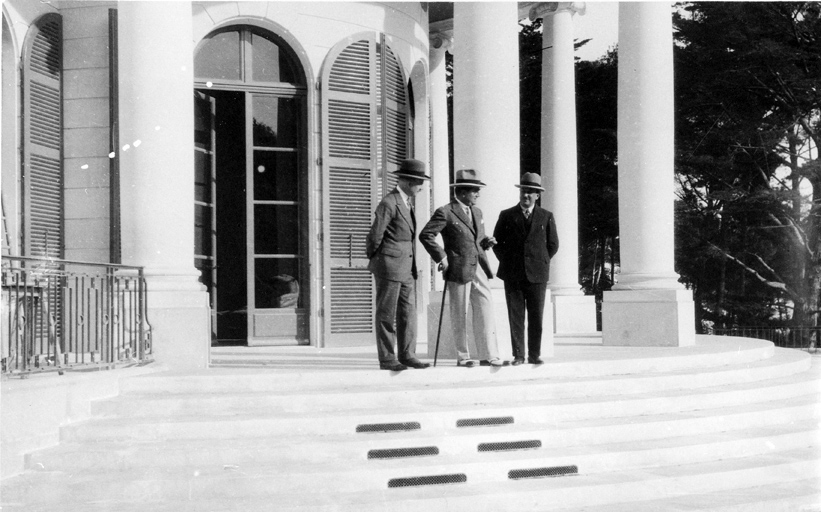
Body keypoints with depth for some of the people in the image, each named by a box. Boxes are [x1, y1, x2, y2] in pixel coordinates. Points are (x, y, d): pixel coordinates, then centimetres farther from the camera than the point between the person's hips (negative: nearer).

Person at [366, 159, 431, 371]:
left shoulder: (408, 203, 16)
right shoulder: (388, 204, -14)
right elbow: (374, 236, -13)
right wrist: (374, 259, 0)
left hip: (407, 268, 9)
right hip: (389, 266, -9)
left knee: (408, 312, 8)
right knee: (386, 314, -1)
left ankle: (407, 355, 13)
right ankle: (386, 359, 4)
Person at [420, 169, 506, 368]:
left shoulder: (477, 212, 17)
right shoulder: (445, 213, -7)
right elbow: (425, 235, -10)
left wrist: (486, 242, 6)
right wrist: (441, 257, -13)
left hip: (479, 269, 6)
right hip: (458, 270, -6)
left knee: (486, 313, 2)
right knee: (460, 316, 2)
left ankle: (489, 356, 6)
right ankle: (463, 357, 11)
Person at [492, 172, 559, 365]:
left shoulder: (546, 217, 8)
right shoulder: (507, 216, 7)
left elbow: (553, 245, 14)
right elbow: (497, 242, 12)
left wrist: (540, 262, 6)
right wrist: (508, 263, 4)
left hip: (537, 275, 0)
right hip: (513, 276, 0)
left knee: (536, 317, 0)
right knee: (515, 317, 0)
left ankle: (534, 355, 8)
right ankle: (518, 355, 4)